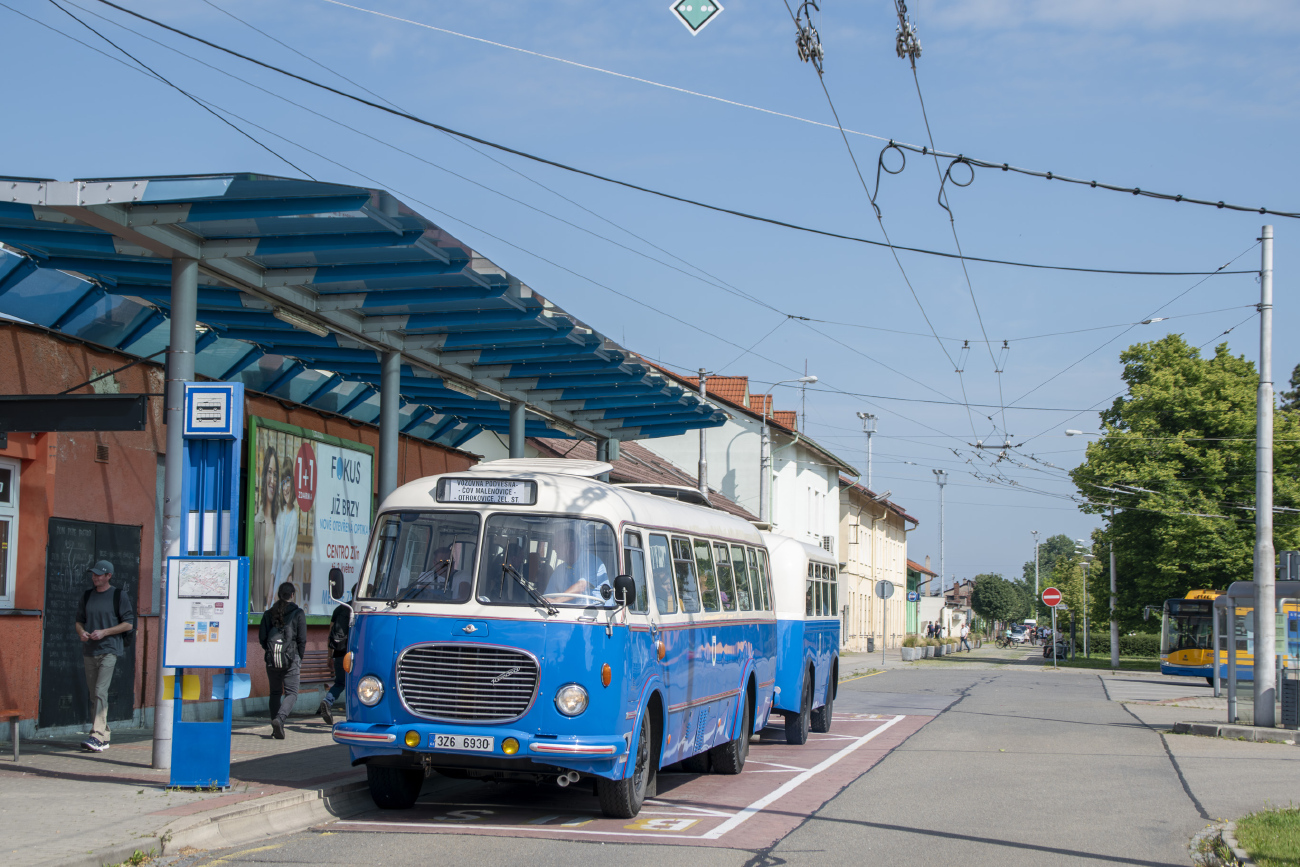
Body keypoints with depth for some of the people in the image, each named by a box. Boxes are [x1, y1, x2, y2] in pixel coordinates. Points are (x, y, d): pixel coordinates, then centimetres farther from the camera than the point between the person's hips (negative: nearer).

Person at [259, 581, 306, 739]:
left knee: (275, 692, 15)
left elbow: (262, 638, 6)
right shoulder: (298, 613, -3)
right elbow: (302, 639, -4)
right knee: (291, 693, 1)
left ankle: (276, 728, 12)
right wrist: (299, 658, 7)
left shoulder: (269, 613, 7)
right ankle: (279, 718, -24)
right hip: (291, 659, -3)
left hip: (272, 659, 3)